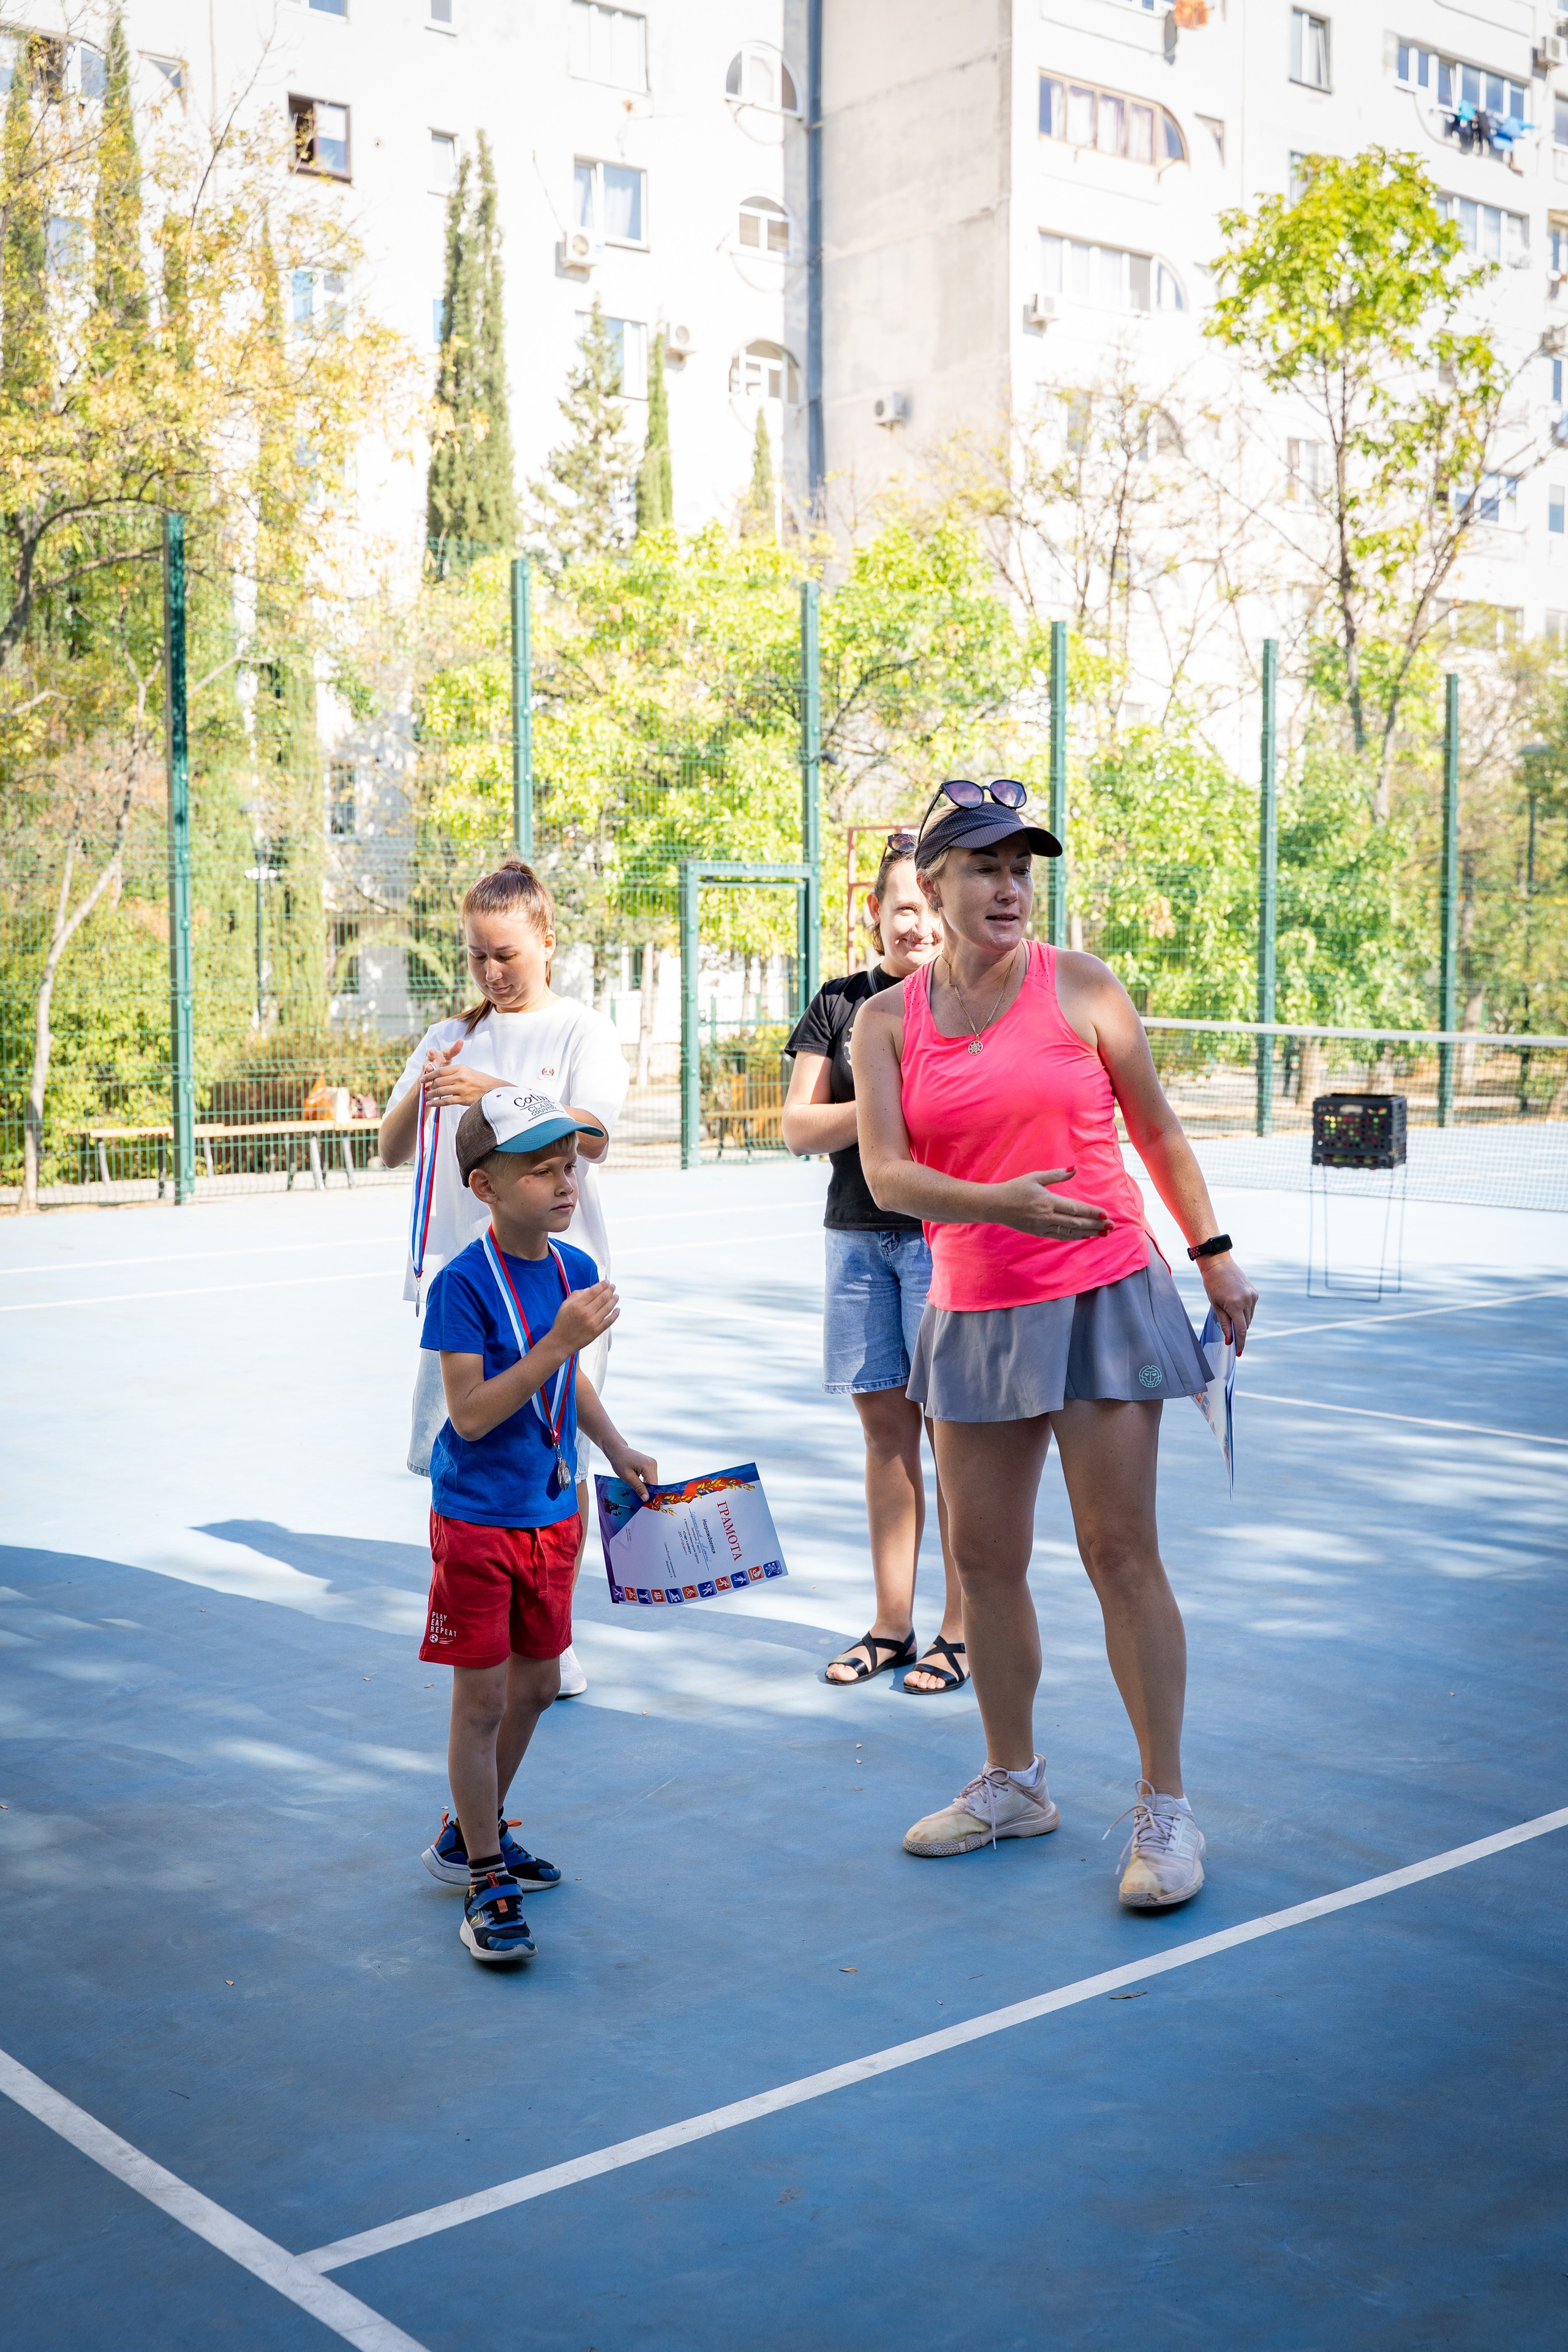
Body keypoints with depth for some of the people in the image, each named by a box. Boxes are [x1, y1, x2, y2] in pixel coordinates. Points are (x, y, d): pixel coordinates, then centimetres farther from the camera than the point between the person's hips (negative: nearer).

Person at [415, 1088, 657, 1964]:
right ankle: (486, 1881, 12)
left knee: (537, 1685, 17)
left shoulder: (576, 1270, 1)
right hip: (477, 1521, -7)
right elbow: (470, 1412, -25)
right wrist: (559, 1341, -30)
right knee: (482, 1699, 0)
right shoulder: (463, 1285, -19)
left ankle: (475, 1830, 38)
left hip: (552, 1514, 7)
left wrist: (618, 1451, 18)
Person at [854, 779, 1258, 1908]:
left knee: (1121, 1551, -3)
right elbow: (887, 1174, -8)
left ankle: (1165, 1804, 9)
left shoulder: (1080, 987, -1)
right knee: (986, 1558, 9)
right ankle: (1014, 1783, 27)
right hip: (973, 1316, 3)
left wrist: (1216, 1255, 8)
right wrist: (998, 1202, -25)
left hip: (1104, 1299, -3)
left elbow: (1158, 1129, 9)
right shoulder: (887, 1022, 3)